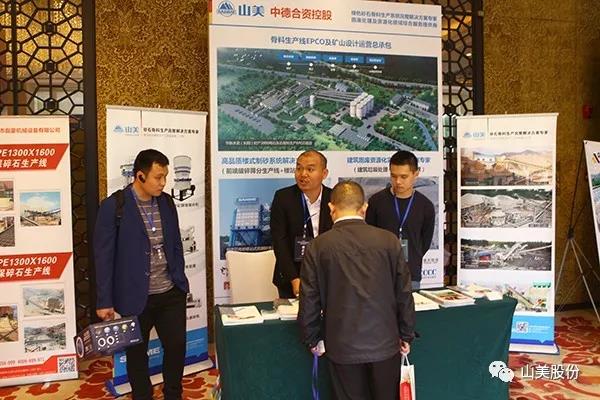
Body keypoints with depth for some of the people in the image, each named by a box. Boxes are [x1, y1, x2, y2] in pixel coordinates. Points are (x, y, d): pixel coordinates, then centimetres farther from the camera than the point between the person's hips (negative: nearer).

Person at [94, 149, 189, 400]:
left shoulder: (166, 202, 4)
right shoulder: (114, 206, -12)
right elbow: (103, 256, -10)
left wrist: (181, 282, 12)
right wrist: (104, 301, -9)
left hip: (171, 293, 4)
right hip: (136, 297, -4)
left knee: (177, 347, 10)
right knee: (137, 353, 12)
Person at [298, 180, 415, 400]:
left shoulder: (318, 246, -9)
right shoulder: (389, 241, -6)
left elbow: (309, 299, -4)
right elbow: (404, 293, -1)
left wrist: (312, 339, 10)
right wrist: (406, 335, 11)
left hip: (343, 347, -1)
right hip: (385, 343, 1)